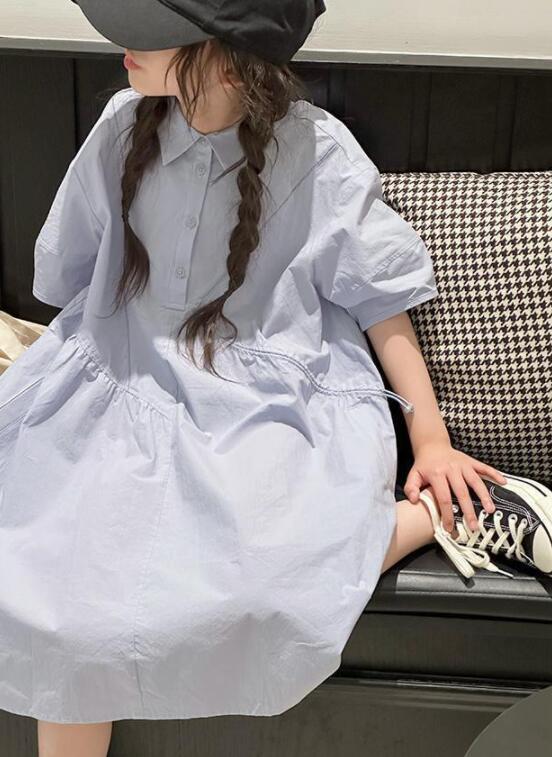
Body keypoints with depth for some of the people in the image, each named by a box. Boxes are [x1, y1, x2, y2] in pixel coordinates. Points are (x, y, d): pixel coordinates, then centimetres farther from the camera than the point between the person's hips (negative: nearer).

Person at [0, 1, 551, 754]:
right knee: (70, 581, -23)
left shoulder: (317, 154, -9)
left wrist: (431, 437, -2)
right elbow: (68, 270, 13)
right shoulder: (125, 125, -1)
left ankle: (448, 511, -5)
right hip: (129, 387, 3)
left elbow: (380, 298, -1)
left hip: (271, 406, -2)